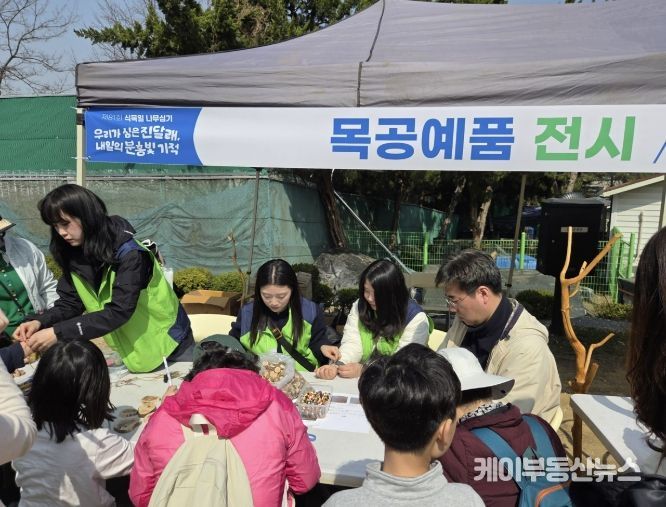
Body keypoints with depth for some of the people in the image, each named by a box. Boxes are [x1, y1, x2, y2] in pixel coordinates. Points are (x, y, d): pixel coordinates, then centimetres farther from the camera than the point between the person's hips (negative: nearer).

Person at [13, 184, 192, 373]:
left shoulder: (128, 252, -27)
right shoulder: (74, 255, -5)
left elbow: (118, 312, -33)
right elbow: (70, 304, -3)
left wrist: (58, 333, -35)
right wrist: (39, 321, -22)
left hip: (167, 341, -6)